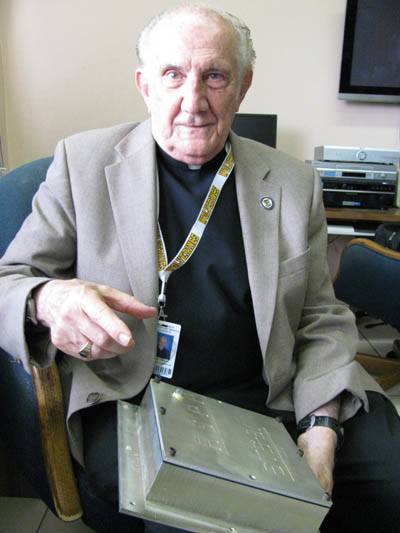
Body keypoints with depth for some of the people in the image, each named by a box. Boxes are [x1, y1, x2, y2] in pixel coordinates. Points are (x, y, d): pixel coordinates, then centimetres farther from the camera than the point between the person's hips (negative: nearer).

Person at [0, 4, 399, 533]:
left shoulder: (294, 182, 6)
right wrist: (48, 302, -23)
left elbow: (323, 319, 7)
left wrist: (321, 423, -9)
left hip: (272, 398, 4)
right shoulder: (83, 162, 1)